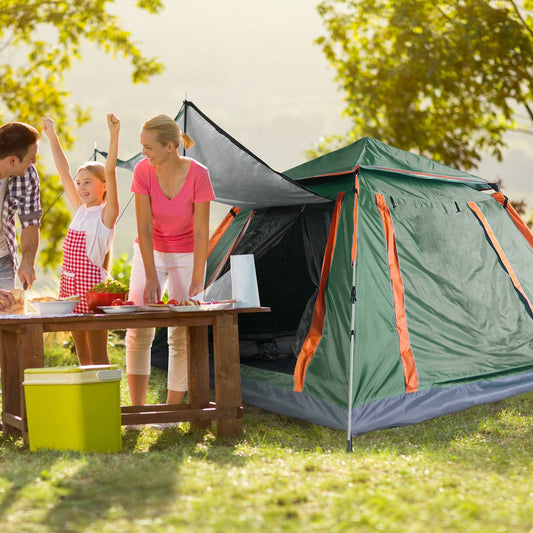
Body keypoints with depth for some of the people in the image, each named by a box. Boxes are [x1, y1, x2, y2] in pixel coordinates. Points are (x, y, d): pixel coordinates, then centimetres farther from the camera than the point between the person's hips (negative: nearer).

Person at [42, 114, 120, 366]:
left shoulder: (106, 213, -8)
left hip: (92, 283, -7)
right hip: (69, 284, 8)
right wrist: (52, 136, 18)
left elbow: (110, 172, -19)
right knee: (82, 354, 13)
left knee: (98, 356, -4)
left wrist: (114, 135, -29)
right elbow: (64, 172, 16)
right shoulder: (80, 210, 11)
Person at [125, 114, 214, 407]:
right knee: (138, 331, -5)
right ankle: (137, 410, 3)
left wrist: (197, 281, -21)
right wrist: (151, 278, -20)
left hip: (187, 254, -2)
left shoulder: (197, 174, -22)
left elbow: (201, 232, -18)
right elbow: (144, 228, -16)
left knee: (182, 335, -4)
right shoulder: (143, 170, -16)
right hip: (150, 252, 2)